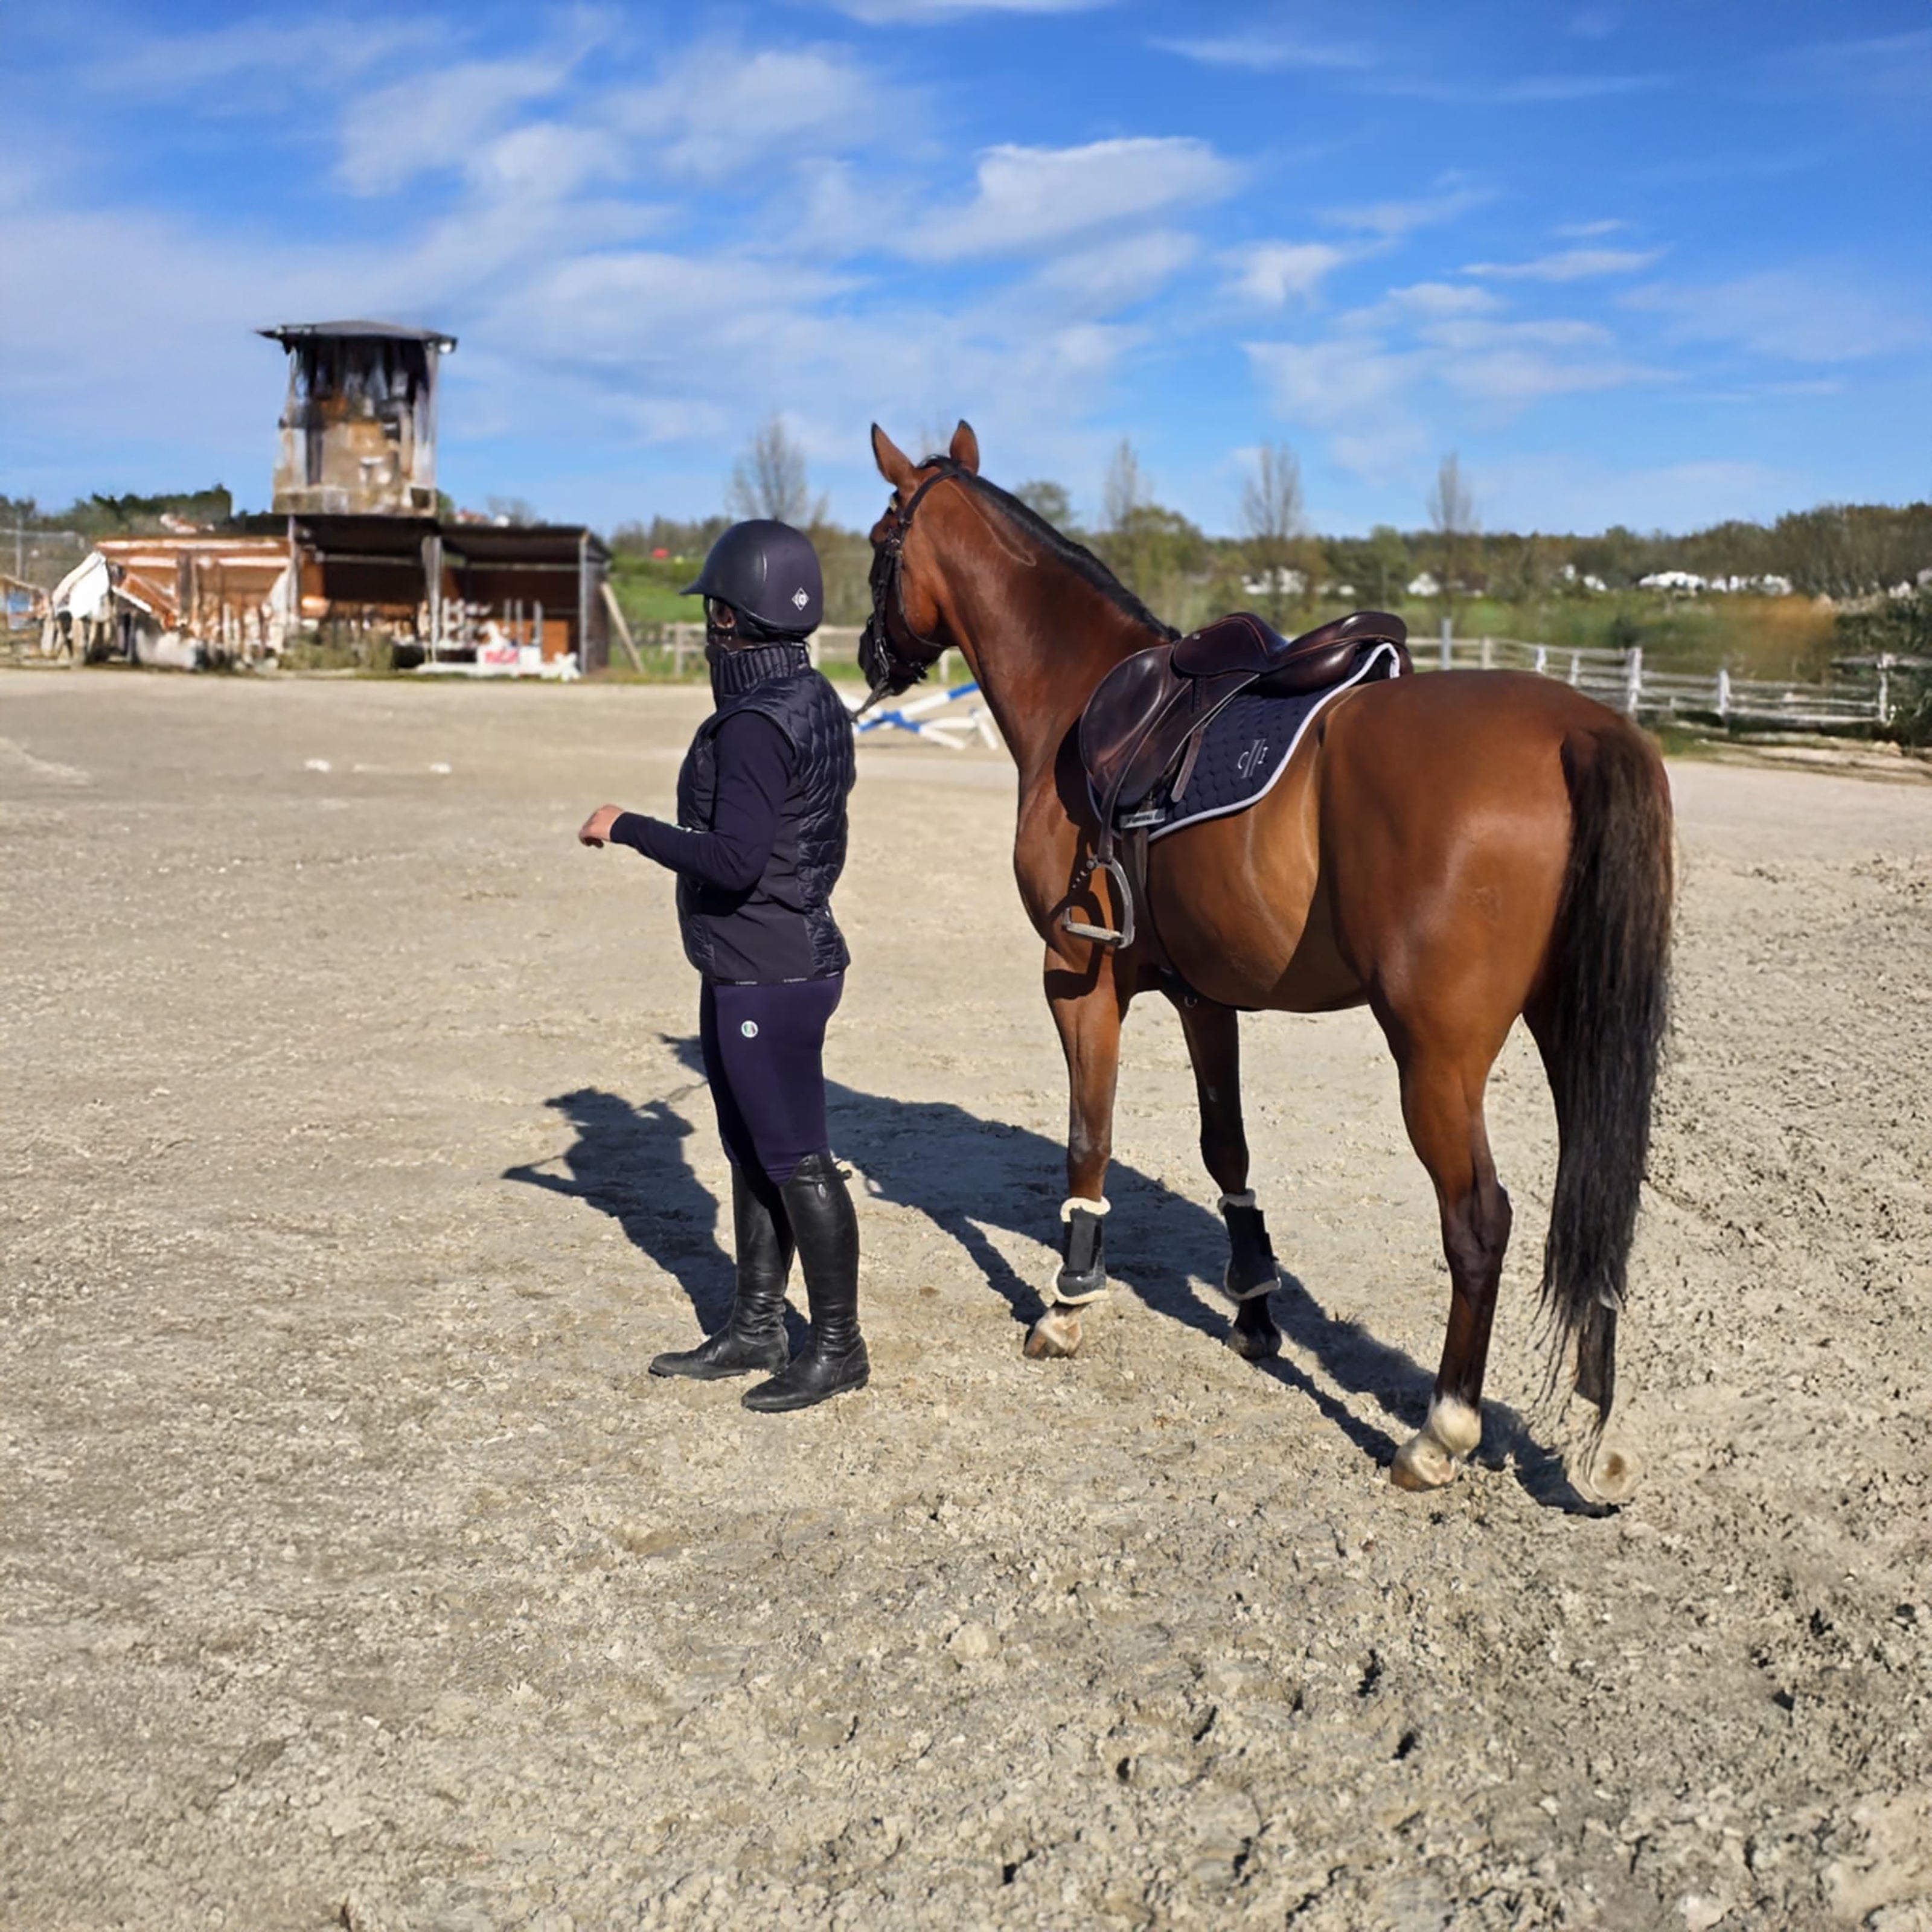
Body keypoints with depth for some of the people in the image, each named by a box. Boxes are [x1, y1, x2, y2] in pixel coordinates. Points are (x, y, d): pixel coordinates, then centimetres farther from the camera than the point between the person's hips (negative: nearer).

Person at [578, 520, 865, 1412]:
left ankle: (837, 1346, 13)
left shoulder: (756, 723, -22)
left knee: (795, 1160, 0)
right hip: (754, 972, 10)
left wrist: (627, 826, -19)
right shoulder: (814, 701, 9)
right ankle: (754, 1330, 28)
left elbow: (734, 859, -28)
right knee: (752, 1155, 17)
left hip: (766, 980, -10)